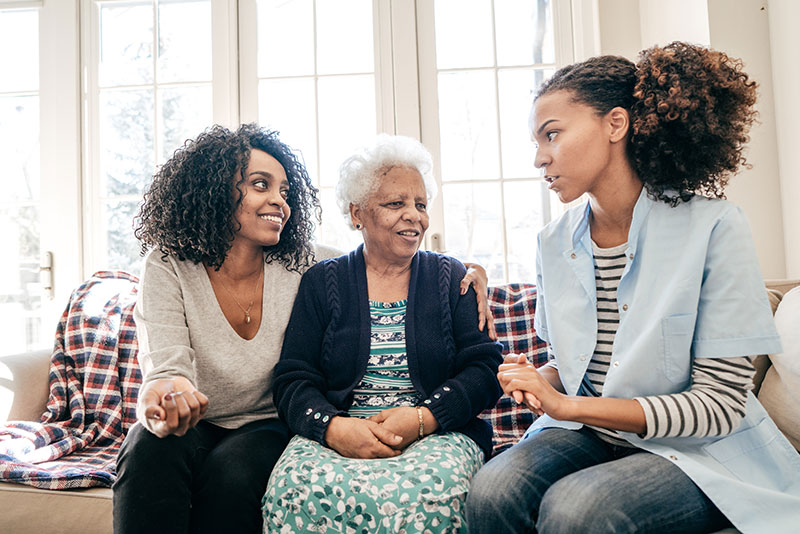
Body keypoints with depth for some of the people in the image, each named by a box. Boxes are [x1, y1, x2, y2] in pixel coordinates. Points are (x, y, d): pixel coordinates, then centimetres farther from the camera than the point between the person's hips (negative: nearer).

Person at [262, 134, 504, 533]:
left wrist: (423, 418, -15)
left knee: (419, 494, -34)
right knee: (300, 487, -32)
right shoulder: (321, 283, 11)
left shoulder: (452, 279, 12)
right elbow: (293, 380, 3)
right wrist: (333, 427, -18)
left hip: (438, 435, 0)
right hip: (336, 437, 1)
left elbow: (484, 369, 2)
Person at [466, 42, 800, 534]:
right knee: (492, 490, -25)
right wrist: (542, 380, -11)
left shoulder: (713, 227, -14)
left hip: (697, 452, -3)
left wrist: (570, 405, -20)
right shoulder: (555, 243, 1)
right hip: (588, 435, 4)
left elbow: (719, 405, -15)